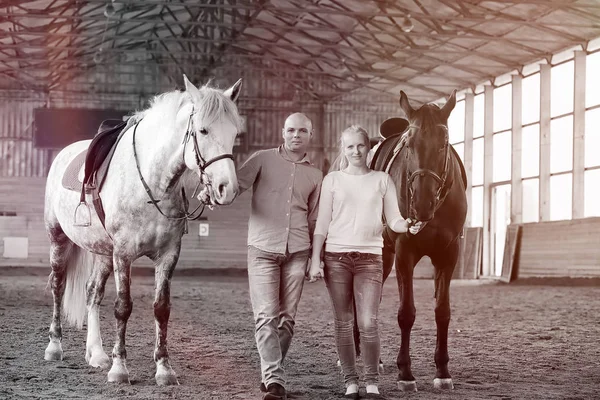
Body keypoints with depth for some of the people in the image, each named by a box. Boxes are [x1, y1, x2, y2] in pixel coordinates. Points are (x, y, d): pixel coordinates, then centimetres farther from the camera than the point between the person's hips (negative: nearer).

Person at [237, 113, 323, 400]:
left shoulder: (315, 175, 15)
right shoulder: (263, 160, 5)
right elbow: (236, 184, -7)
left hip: (297, 252, 3)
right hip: (262, 249, -3)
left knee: (286, 318, 4)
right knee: (266, 316, -9)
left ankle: (271, 375, 16)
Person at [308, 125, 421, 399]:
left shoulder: (382, 180, 7)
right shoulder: (333, 180, 6)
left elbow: (393, 220, 5)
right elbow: (322, 224, 4)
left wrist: (408, 226, -17)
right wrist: (315, 261, -3)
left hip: (370, 257, 0)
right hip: (336, 256, 0)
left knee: (368, 323, -8)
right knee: (343, 323, 4)